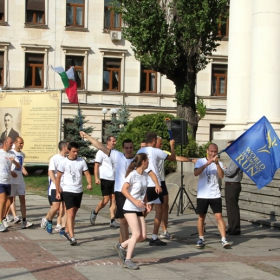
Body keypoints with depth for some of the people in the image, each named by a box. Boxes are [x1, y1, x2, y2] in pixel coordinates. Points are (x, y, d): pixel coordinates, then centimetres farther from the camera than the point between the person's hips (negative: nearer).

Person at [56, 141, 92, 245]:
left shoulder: (81, 161, 3)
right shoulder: (63, 162, -5)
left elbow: (87, 173, 4)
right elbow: (58, 177, 0)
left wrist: (89, 184, -15)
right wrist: (57, 191, -2)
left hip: (79, 191, 4)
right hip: (68, 190, -4)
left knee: (74, 213, 15)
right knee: (70, 213, -12)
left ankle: (67, 231, 34)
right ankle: (72, 237, -16)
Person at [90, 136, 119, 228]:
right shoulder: (102, 152, -4)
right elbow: (96, 165, -7)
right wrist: (96, 178, -17)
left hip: (114, 179, 5)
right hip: (105, 179, -5)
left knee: (113, 199, 0)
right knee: (106, 199, -6)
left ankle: (112, 221, 0)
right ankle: (95, 212, 19)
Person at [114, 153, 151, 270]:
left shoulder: (145, 175, 9)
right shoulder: (133, 174, -14)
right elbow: (124, 190, -15)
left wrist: (146, 203, 3)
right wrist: (135, 201, -23)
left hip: (139, 209, 8)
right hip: (130, 208, -8)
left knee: (143, 236, 3)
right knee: (136, 234, -15)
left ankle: (121, 246, 22)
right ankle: (127, 260, -7)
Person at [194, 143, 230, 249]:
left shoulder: (219, 163, 7)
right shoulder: (200, 161, 3)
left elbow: (221, 176, -11)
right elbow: (196, 173, -15)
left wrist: (217, 163, -22)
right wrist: (207, 163, -23)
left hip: (215, 195, 0)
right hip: (202, 195, 0)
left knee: (219, 217, -7)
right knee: (201, 217, 8)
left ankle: (224, 240, -8)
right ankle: (201, 239, 21)